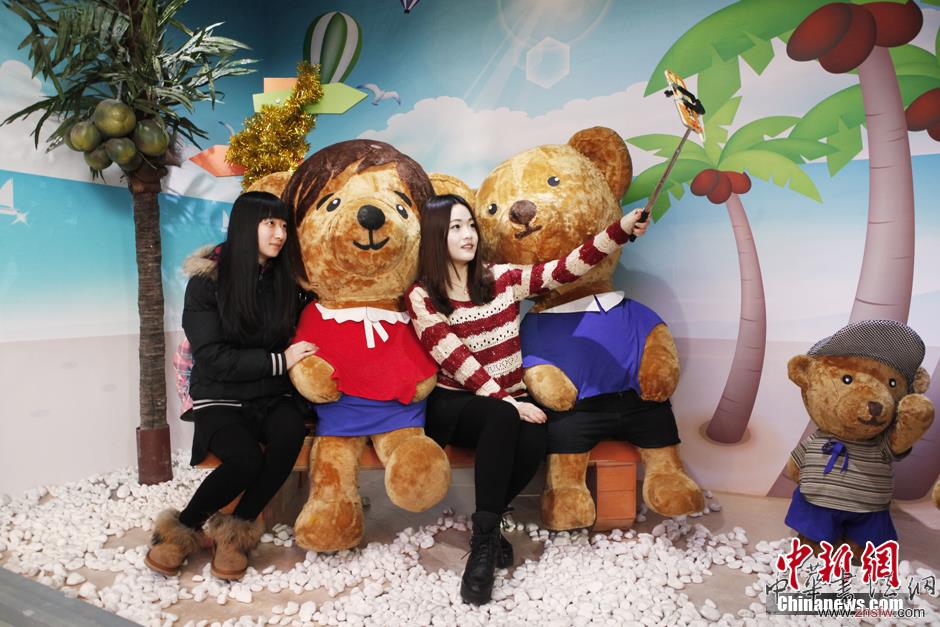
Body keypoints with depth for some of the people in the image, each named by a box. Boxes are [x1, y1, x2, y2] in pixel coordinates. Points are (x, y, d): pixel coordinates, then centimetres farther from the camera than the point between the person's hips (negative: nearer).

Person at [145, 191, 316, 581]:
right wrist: (277, 361, -14)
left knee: (292, 432, -31)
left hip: (272, 396, 3)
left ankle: (235, 530, -12)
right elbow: (212, 357, -10)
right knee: (246, 458, -31)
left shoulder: (285, 280, 7)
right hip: (220, 397, -3)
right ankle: (184, 529, -2)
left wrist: (302, 359, -4)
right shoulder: (207, 280, -5)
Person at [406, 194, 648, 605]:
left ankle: (485, 526, -4)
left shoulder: (501, 279, 5)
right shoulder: (421, 297, -6)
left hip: (508, 403, 3)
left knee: (533, 440, -29)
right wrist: (509, 403, -24)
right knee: (502, 418, -35)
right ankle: (485, 537, -20)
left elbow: (564, 270, -2)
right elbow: (458, 362, -15)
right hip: (452, 406, -3)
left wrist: (620, 231, -12)